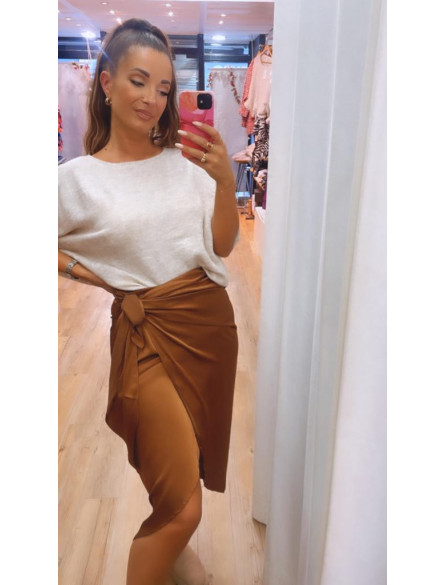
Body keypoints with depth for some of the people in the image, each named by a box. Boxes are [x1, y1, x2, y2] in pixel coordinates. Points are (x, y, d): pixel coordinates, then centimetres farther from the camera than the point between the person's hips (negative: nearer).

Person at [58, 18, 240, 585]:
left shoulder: (187, 160, 3)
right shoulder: (78, 178, -4)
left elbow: (222, 245, 3)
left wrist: (225, 181, -10)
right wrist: (95, 276, -5)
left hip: (211, 319, 4)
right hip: (146, 331, -4)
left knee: (192, 458, 23)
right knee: (182, 506, -5)